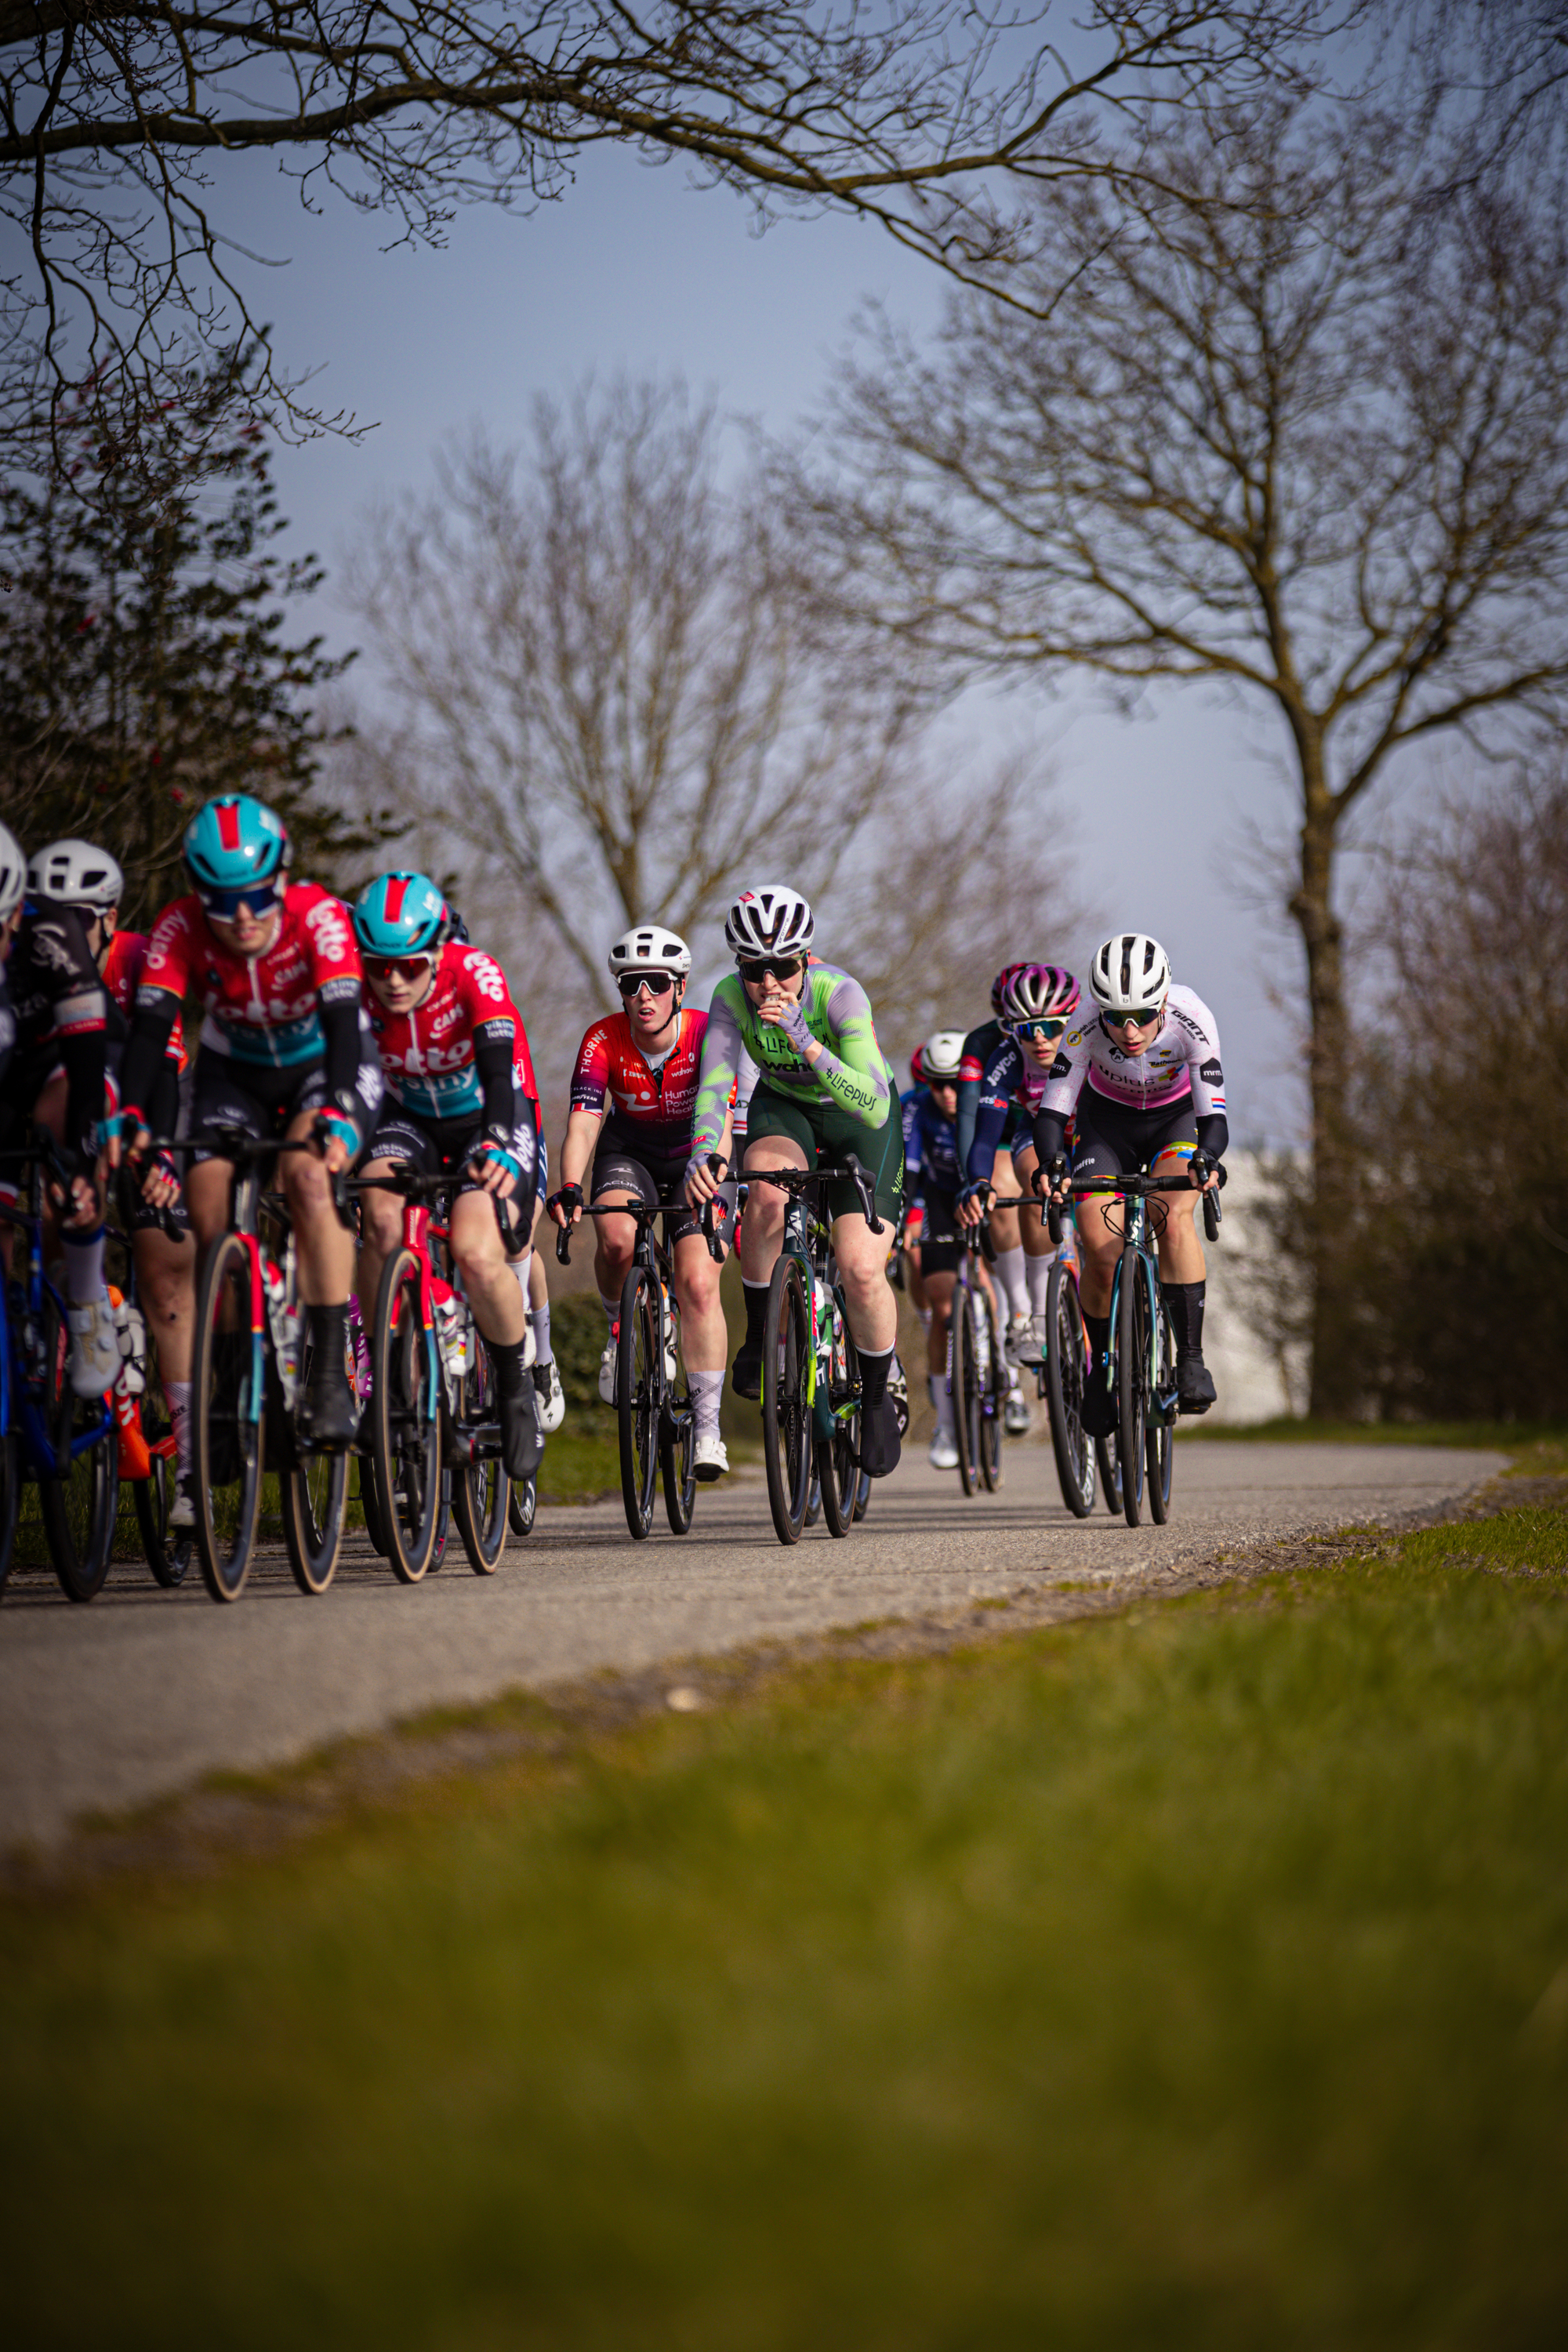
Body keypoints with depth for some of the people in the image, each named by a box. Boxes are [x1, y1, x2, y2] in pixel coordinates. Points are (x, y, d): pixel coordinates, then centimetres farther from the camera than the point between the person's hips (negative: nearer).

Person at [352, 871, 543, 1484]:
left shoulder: (474, 973, -26)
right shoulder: (357, 986, -18)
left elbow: (497, 1058, -38)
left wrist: (498, 1142, -55)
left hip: (489, 1121, -3)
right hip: (412, 1122, 3)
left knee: (477, 1256, -27)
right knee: (381, 1216, -31)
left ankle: (515, 1386, 0)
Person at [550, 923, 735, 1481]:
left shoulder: (707, 1035, -25)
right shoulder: (603, 1040, -22)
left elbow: (718, 1122, -35)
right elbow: (582, 1123, -30)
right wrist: (569, 1190, -47)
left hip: (695, 1160, -1)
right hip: (629, 1155, 1)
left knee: (698, 1284, -18)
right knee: (618, 1238, -31)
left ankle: (707, 1429, -12)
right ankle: (619, 1324, 1)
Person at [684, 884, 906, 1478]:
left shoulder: (839, 994, -33)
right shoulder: (730, 998, -24)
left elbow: (875, 1106, -41)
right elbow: (714, 1086, -30)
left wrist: (803, 1039, -52)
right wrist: (702, 1154, -50)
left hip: (856, 1120, -2)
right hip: (783, 1109, 2)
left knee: (861, 1270, -17)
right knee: (769, 1189, -34)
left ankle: (877, 1392, 12)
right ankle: (759, 1334, -11)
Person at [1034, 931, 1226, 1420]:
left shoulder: (1191, 1022, -33)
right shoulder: (1085, 1031, -31)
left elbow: (1213, 1113, -33)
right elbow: (1052, 1108, -29)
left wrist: (1206, 1159, -55)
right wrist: (1051, 1164, -49)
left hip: (1174, 1118, -1)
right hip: (1107, 1119, 1)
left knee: (1174, 1218, -30)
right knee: (1099, 1249, -15)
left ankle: (1191, 1359, -24)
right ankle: (1101, 1368, 8)